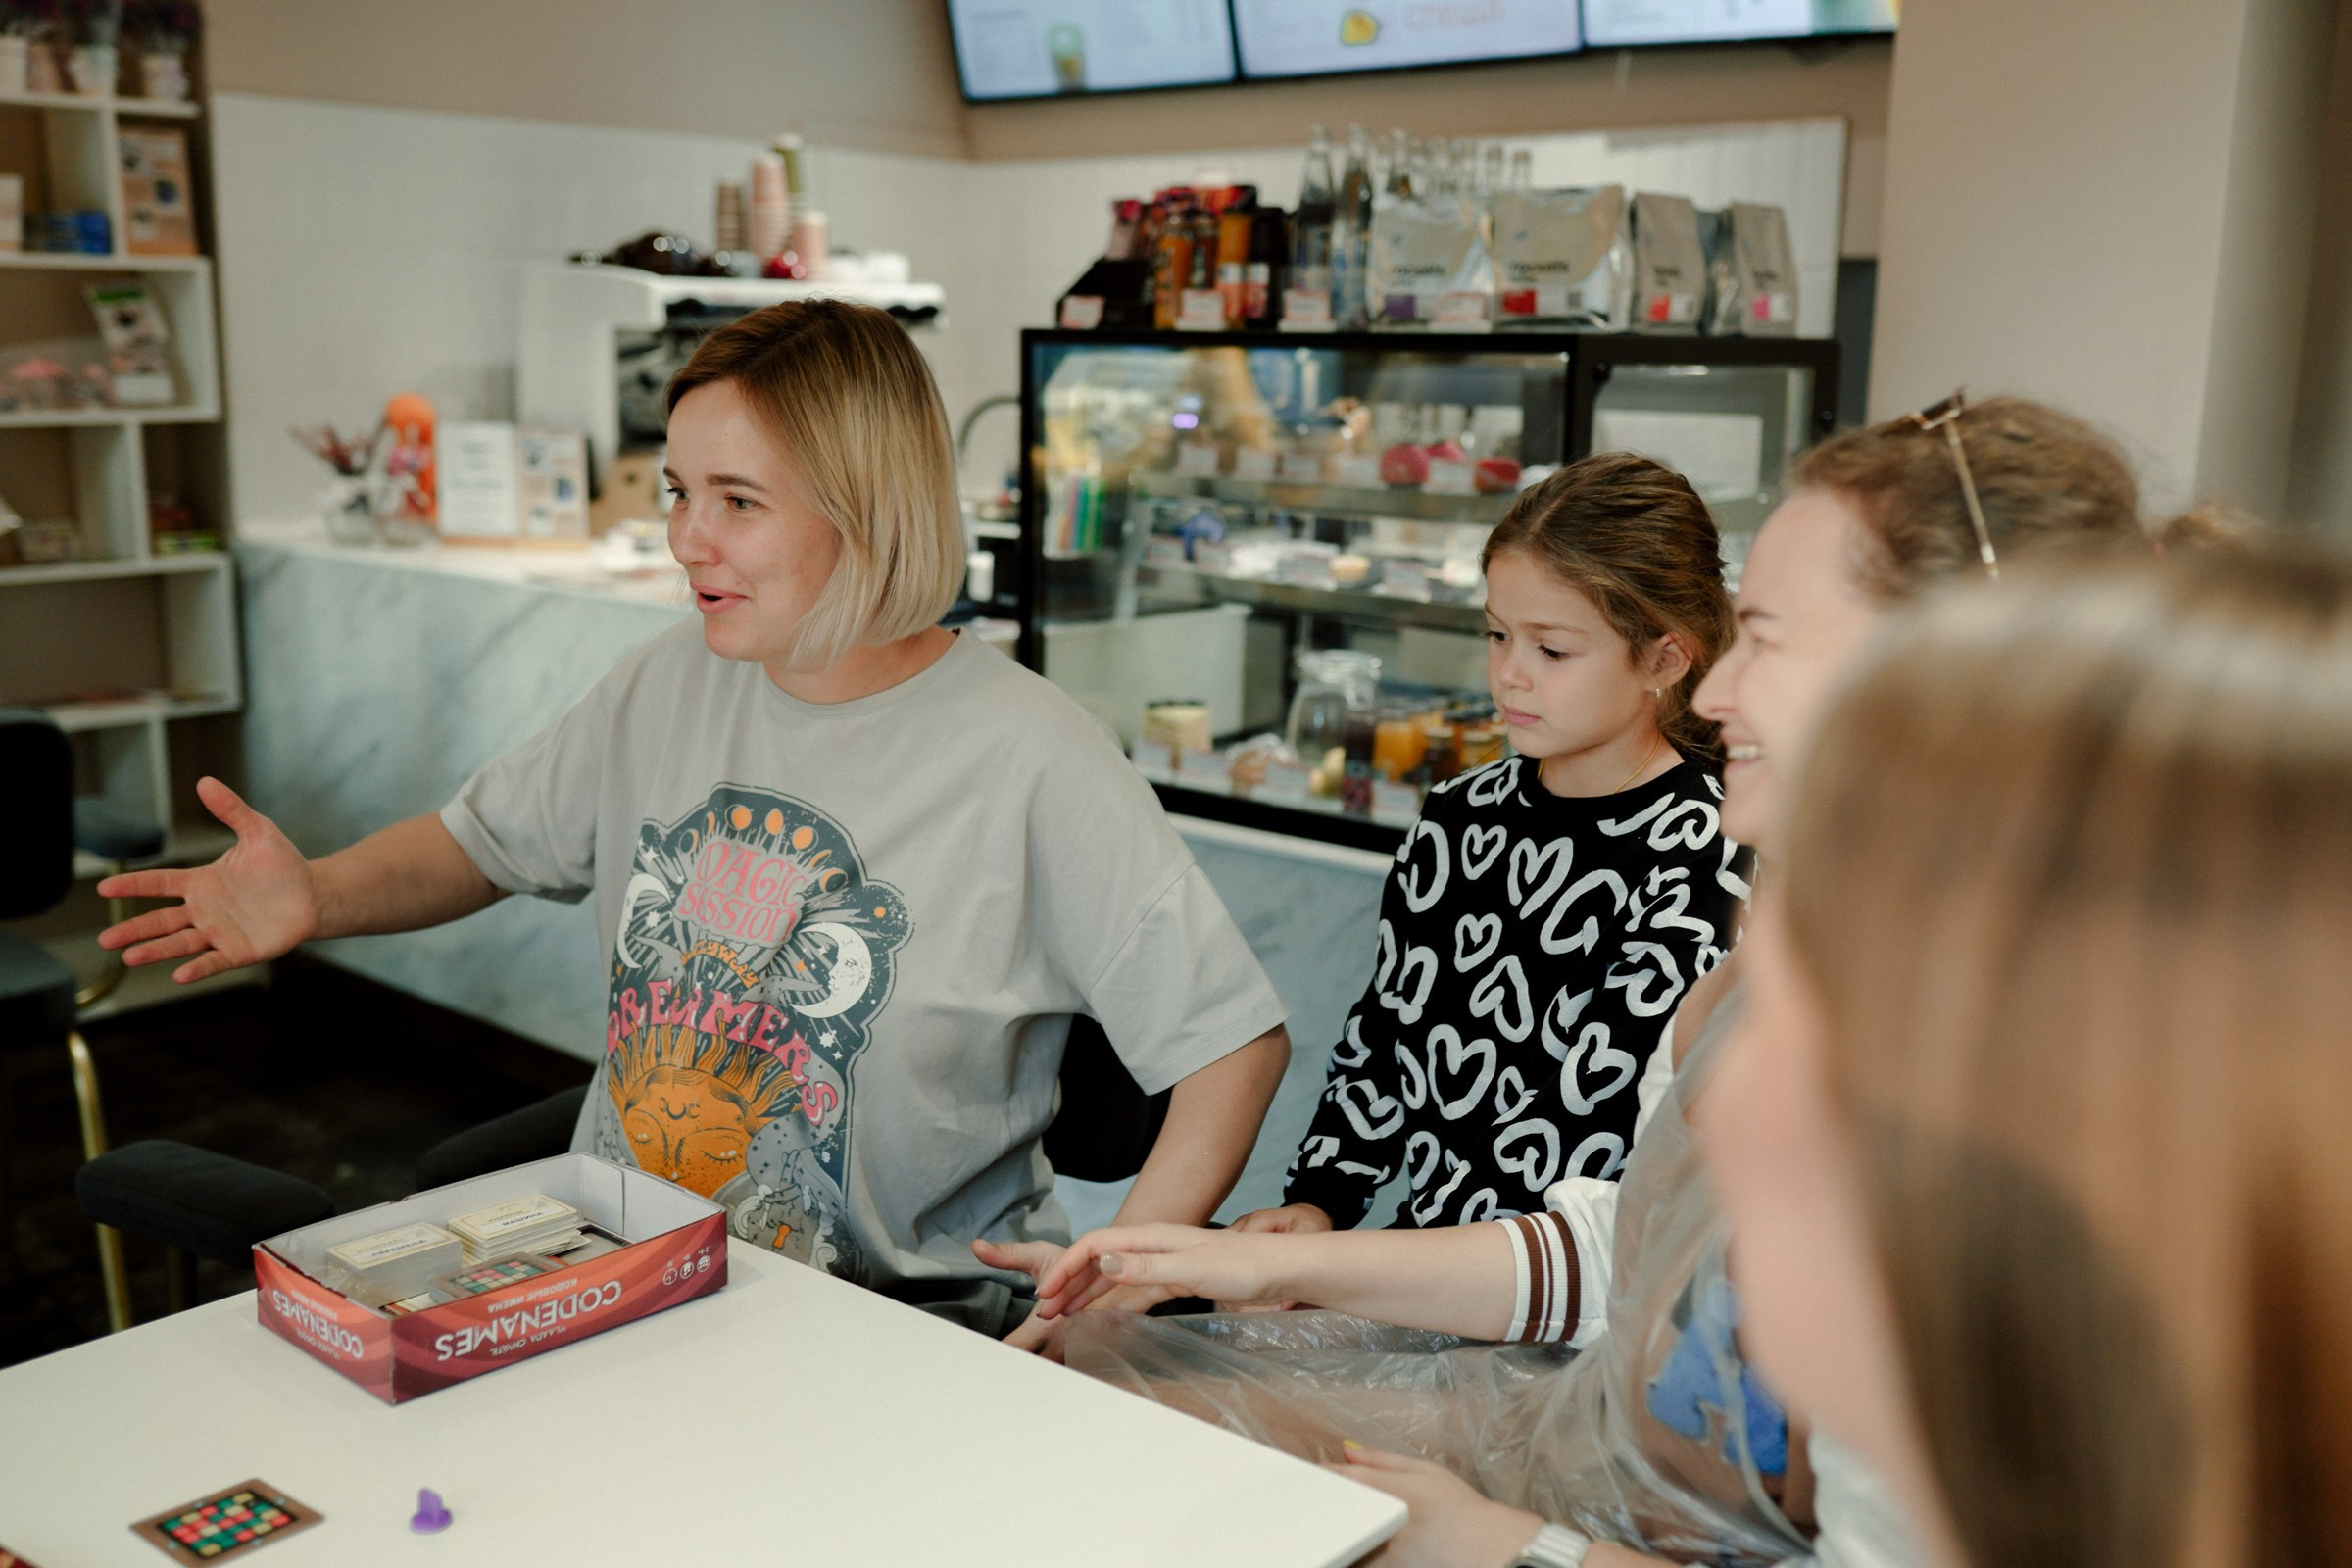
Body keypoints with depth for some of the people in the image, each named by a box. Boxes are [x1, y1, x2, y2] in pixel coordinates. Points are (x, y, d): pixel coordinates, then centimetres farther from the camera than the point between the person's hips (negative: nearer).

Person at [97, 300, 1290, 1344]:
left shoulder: (1032, 763, -16)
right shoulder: (668, 685, 3)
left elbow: (1238, 1039, -14)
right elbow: (482, 839, 18)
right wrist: (319, 896, -4)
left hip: (893, 1319, -5)